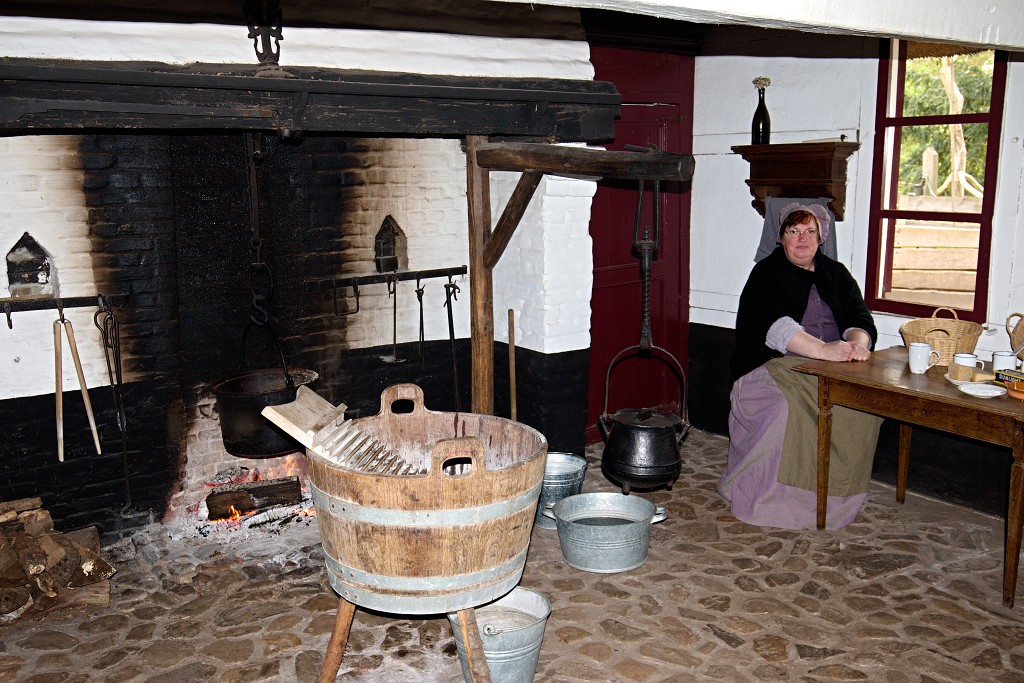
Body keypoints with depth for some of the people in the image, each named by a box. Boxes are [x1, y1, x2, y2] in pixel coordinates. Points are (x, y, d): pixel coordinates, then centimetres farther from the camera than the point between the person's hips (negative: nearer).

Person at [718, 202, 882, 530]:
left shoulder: (836, 274, 17)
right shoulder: (766, 273, 0)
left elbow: (859, 318, 4)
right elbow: (774, 325, -18)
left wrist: (857, 343, -21)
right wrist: (822, 349, -32)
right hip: (775, 368, -4)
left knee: (866, 405, -23)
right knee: (783, 408, -34)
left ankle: (836, 497, -7)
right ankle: (758, 495, -16)